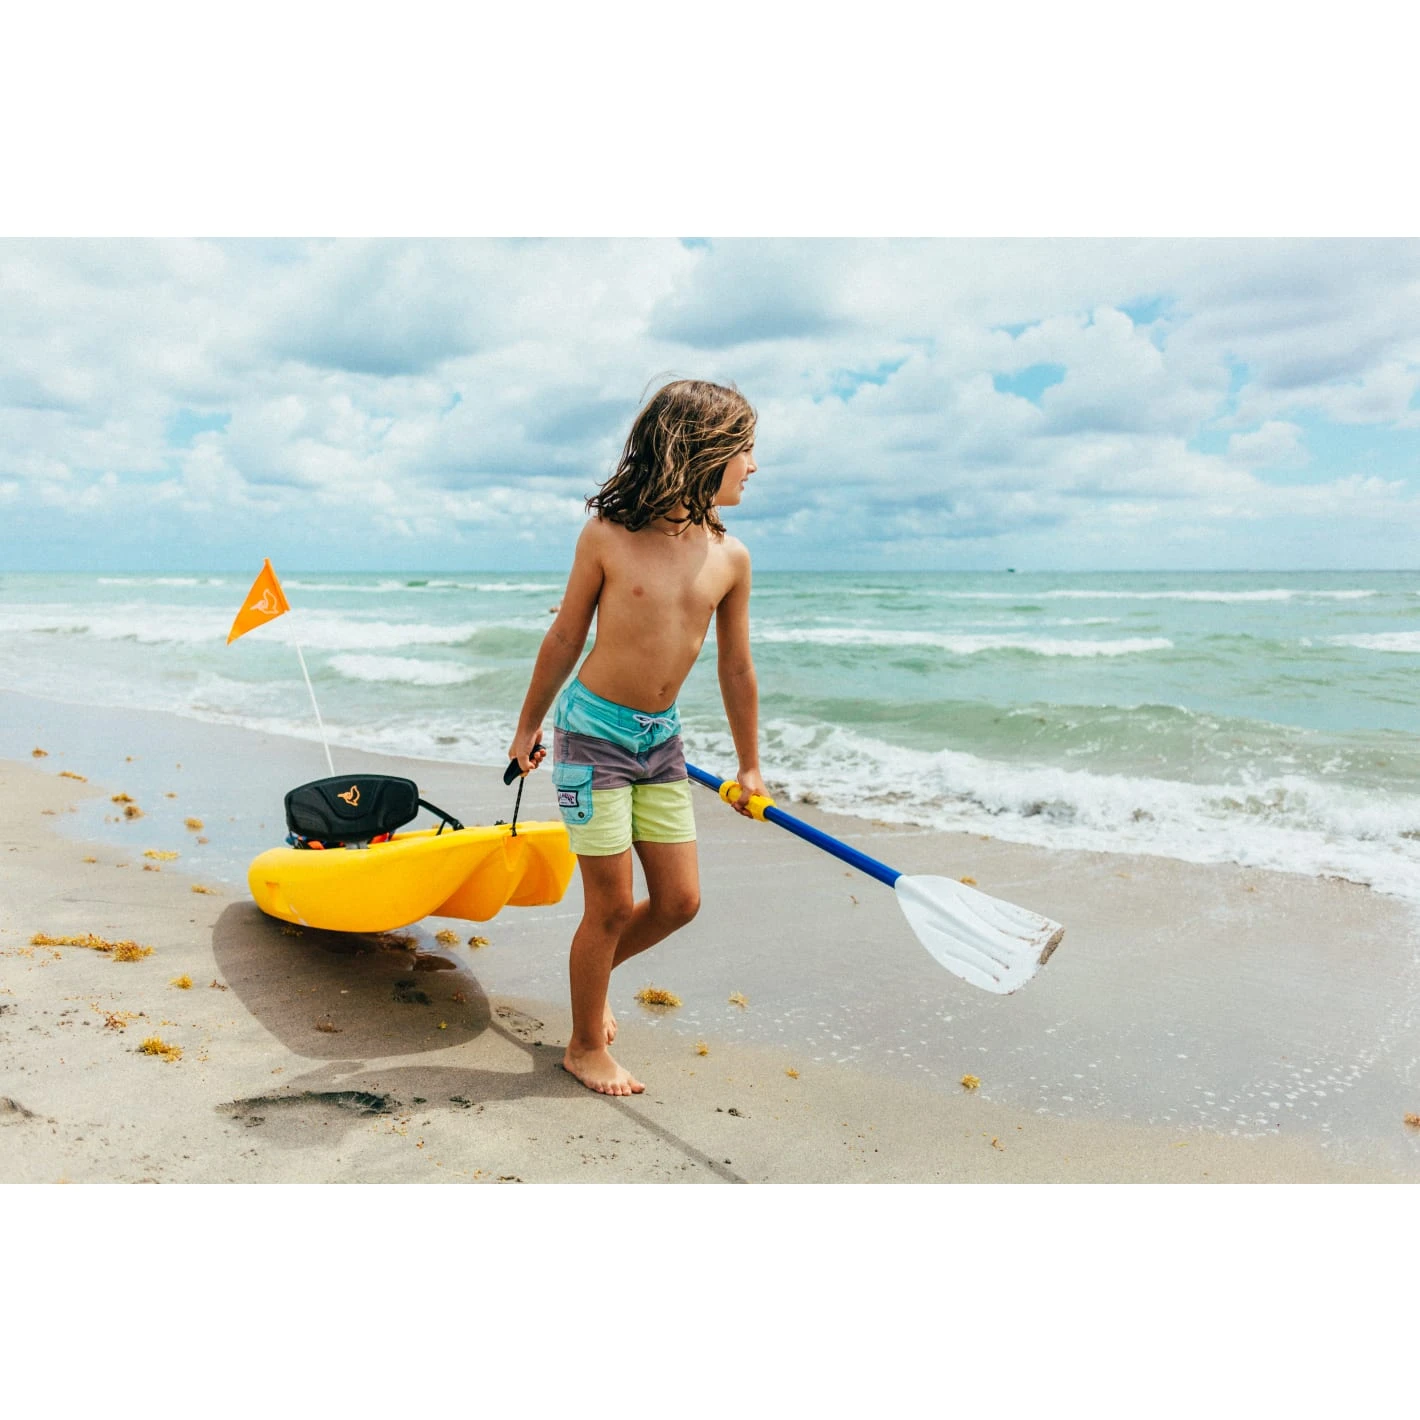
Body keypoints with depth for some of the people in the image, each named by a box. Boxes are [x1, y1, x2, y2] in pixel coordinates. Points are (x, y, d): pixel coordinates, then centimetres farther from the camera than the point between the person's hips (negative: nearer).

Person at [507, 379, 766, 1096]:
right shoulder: (608, 535, -11)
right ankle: (586, 1047, 25)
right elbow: (565, 638, 0)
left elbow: (735, 667, 9)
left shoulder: (729, 557, -1)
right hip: (593, 731, -5)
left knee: (679, 901, 7)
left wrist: (748, 764, 15)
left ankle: (593, 972, 37)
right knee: (612, 905, 1)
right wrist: (528, 726, 9)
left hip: (661, 740, 5)